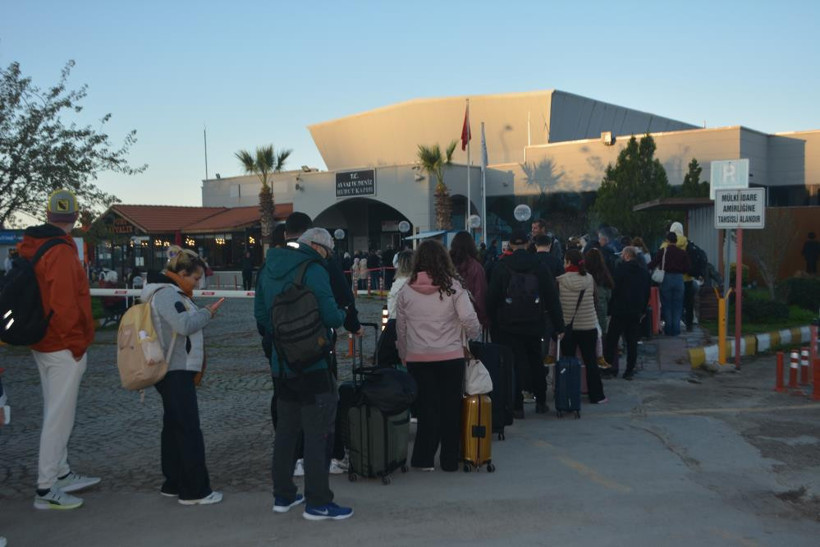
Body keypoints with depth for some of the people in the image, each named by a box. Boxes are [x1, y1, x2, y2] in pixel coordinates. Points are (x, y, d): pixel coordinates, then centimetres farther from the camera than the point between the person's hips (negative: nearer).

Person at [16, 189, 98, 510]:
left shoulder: (29, 248, 9)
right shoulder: (61, 252, -20)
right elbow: (65, 304, -24)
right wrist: (77, 344, -13)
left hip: (43, 345, 9)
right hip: (64, 347, -9)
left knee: (55, 412, 19)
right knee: (59, 416, -3)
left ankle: (61, 474, 33)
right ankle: (46, 490, 3)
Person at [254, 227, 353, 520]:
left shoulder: (268, 269, 10)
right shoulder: (313, 270, -15)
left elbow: (260, 314, 14)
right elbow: (331, 316, -20)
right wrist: (342, 315, 1)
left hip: (282, 364, 8)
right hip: (313, 364, -8)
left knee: (286, 430, 17)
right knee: (318, 433, 0)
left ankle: (283, 496, 26)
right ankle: (317, 502, 4)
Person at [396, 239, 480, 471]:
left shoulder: (406, 291, 0)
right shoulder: (453, 287, -6)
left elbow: (400, 329, 7)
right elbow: (469, 320, -12)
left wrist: (403, 355, 20)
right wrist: (474, 335, 9)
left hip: (417, 358, 1)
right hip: (451, 356, -1)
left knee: (426, 407, 10)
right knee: (450, 408, 9)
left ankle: (424, 458, 13)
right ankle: (450, 460, 17)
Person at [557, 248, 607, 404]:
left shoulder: (560, 281, -11)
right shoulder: (589, 279, -4)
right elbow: (594, 300, 8)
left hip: (566, 326, -1)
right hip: (588, 326, 1)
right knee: (590, 361, 9)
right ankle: (596, 396, 13)